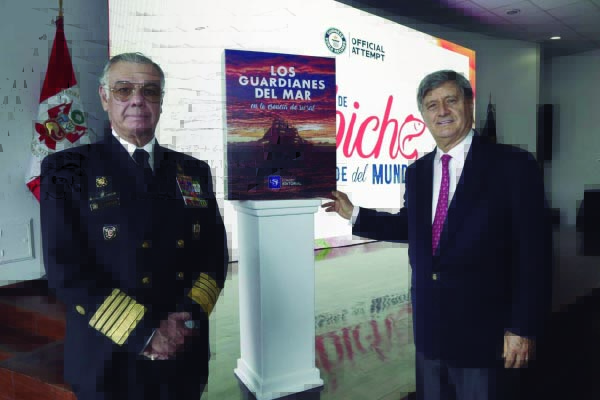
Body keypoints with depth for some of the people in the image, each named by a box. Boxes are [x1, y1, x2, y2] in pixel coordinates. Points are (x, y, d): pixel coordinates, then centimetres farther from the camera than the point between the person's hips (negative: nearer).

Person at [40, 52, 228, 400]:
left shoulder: (194, 171, 6)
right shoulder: (68, 169, -4)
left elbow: (215, 253, 3)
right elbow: (66, 267, -12)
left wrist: (189, 318, -12)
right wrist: (142, 333, -17)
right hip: (109, 362, -3)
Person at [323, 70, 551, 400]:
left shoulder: (512, 165, -10)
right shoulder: (417, 171, 6)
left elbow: (534, 253, -12)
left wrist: (522, 328, -13)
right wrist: (354, 214, 12)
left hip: (484, 332, -5)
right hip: (429, 329, 5)